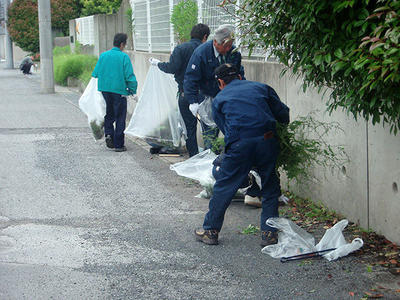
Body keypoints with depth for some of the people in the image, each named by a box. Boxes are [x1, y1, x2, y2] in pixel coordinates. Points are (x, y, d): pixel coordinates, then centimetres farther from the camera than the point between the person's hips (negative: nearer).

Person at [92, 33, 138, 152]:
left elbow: (95, 74, 7)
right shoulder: (124, 57, -9)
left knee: (109, 114, 23)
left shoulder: (103, 56, 4)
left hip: (105, 89, 4)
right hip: (119, 90, -4)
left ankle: (108, 134, 4)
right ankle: (118, 145, 6)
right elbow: (130, 76, -12)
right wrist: (133, 91, -3)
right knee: (120, 118, 4)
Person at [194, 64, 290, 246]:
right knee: (270, 188, 15)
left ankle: (210, 231, 19)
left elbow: (225, 128, 17)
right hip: (268, 141, 2)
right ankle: (269, 234, 15)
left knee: (224, 187, 11)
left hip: (240, 145, -2)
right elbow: (284, 114, 17)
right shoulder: (261, 88, 22)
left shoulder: (219, 99, 20)